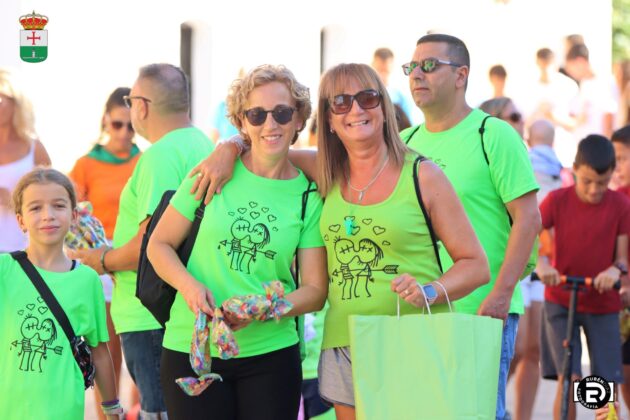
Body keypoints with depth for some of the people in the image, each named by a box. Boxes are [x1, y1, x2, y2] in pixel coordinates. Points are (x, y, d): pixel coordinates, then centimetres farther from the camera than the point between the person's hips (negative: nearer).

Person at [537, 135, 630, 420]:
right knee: (568, 379, -12)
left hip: (603, 303, 1)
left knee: (606, 385, -3)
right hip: (561, 301, -1)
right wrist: (541, 264, -30)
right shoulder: (557, 200, -7)